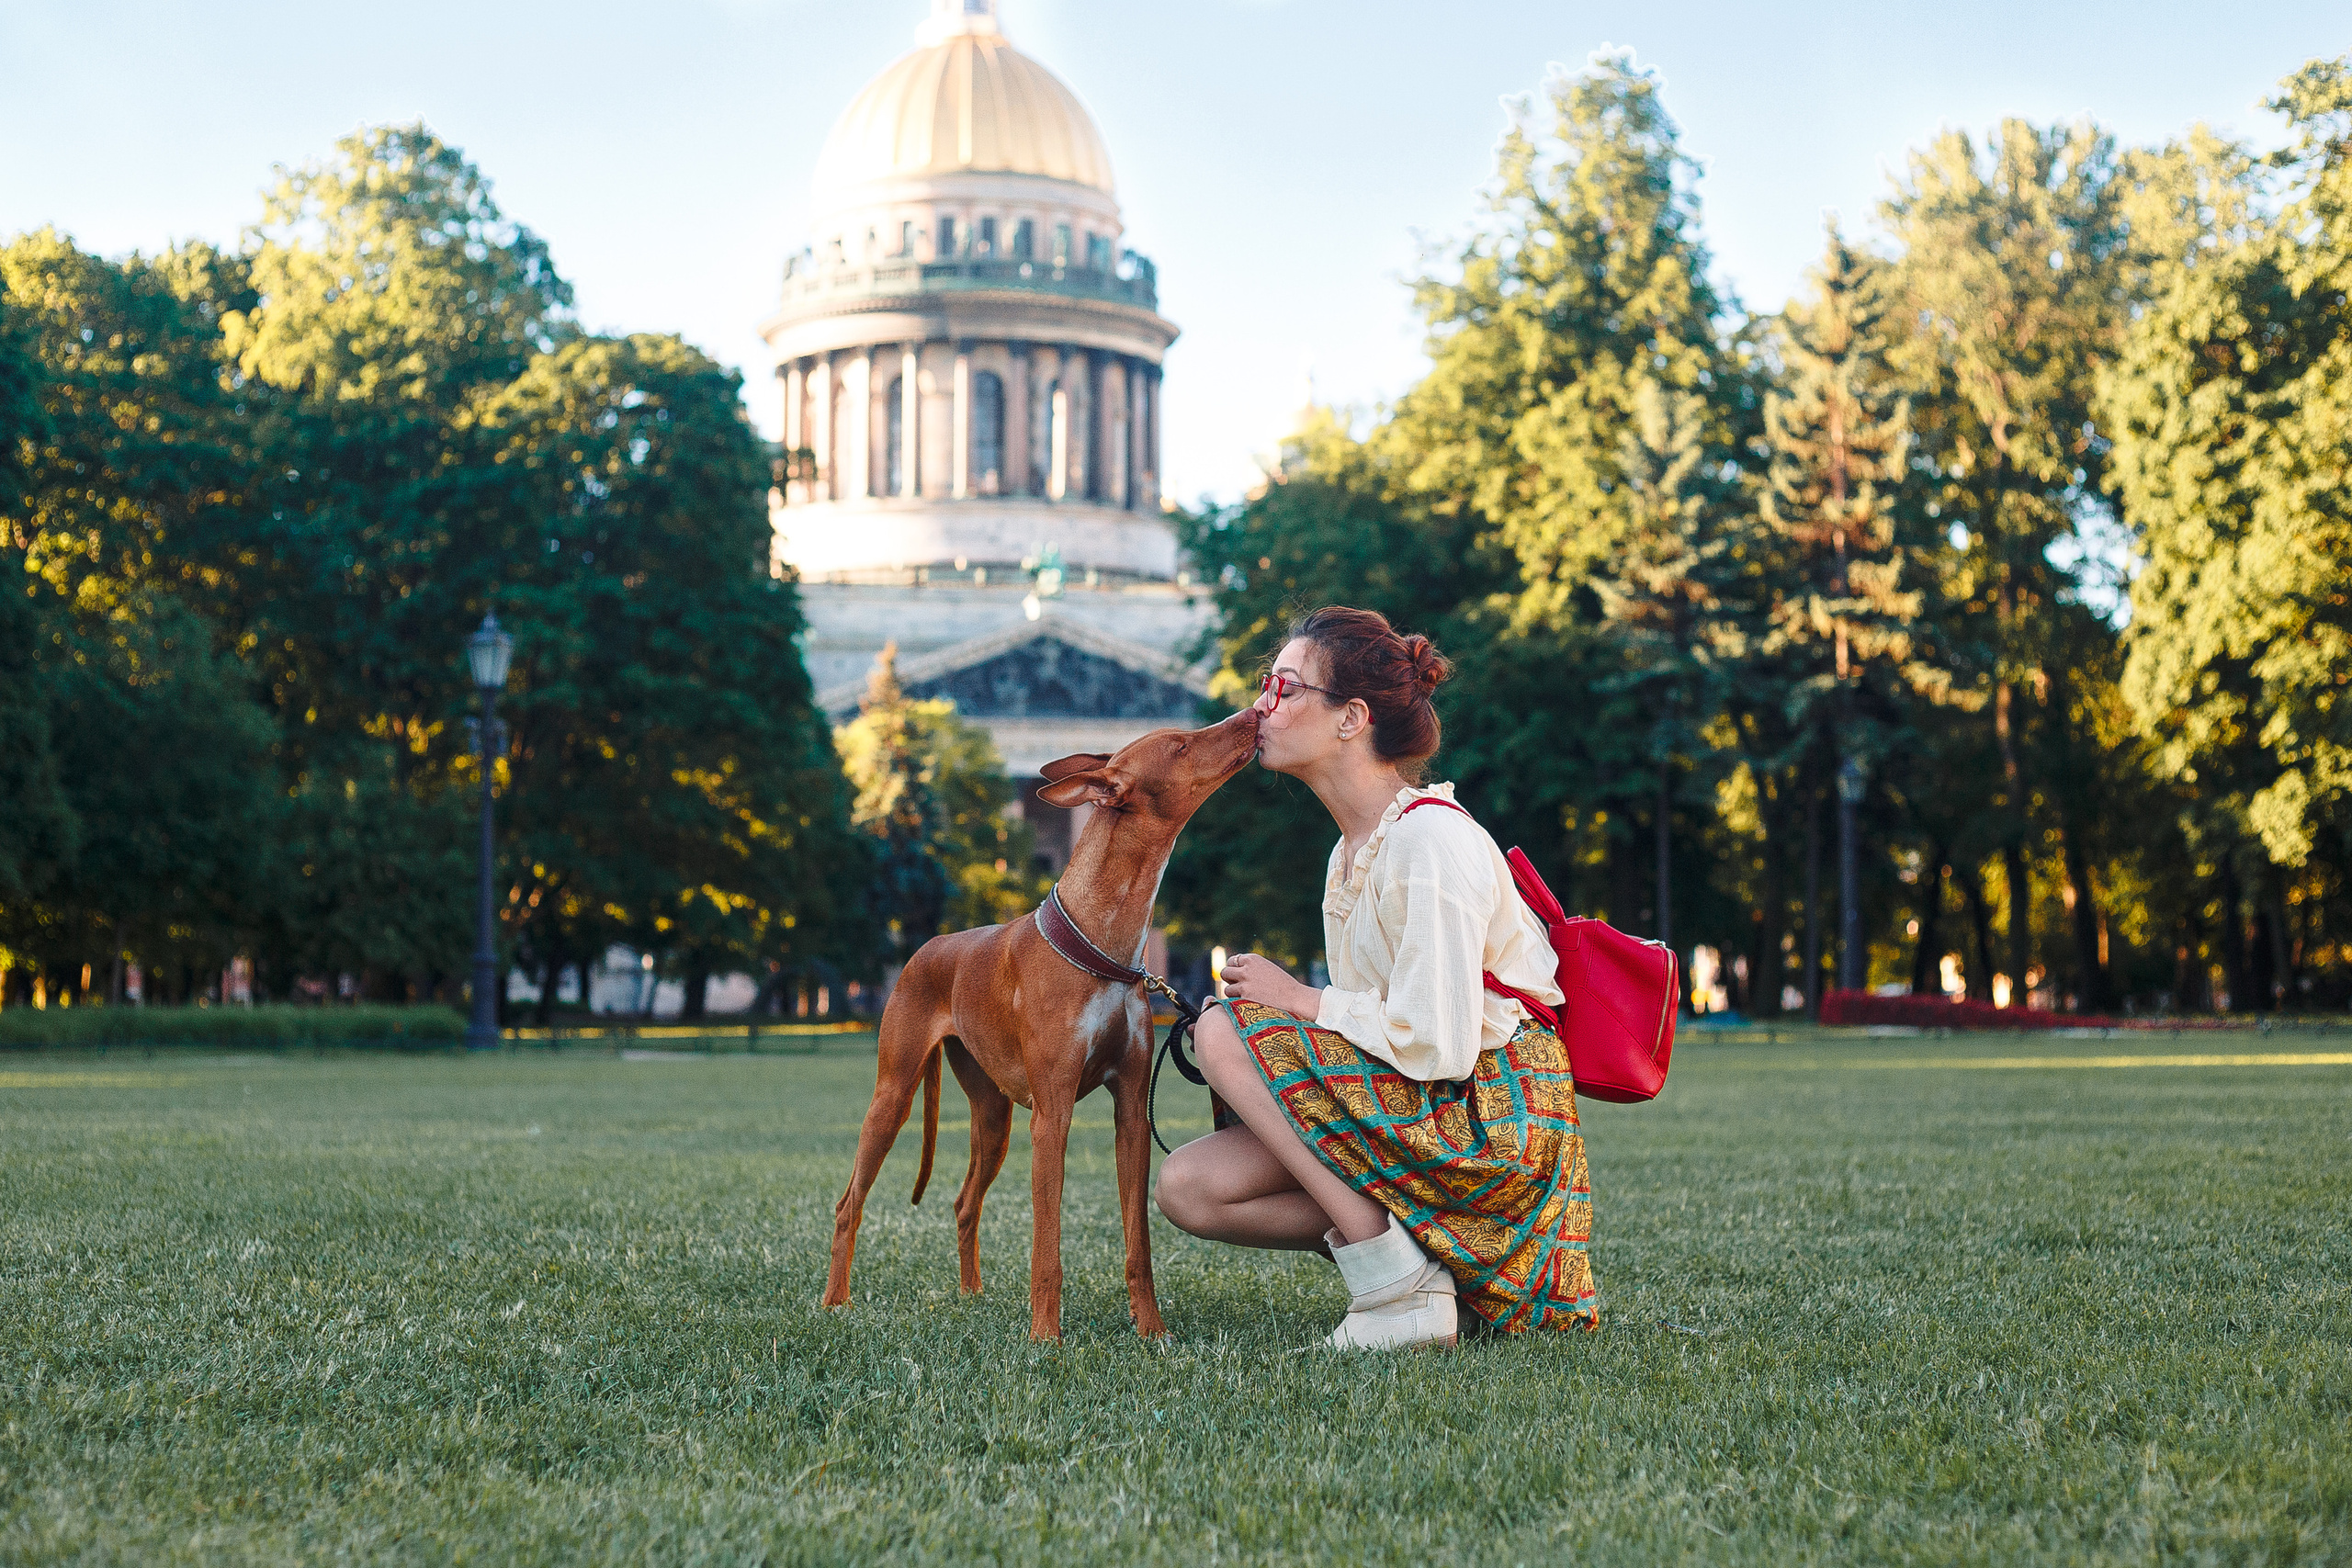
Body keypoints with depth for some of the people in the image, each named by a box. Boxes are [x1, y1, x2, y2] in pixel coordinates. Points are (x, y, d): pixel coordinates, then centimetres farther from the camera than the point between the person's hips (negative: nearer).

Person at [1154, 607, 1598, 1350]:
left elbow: (1438, 1045, -23)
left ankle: (1398, 1287, -15)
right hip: (1413, 1115, 9)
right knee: (1188, 1186, -4)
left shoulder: (1434, 840, -16)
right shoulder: (1351, 852, 14)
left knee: (1224, 1029, -18)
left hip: (1490, 1122, -9)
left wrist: (1300, 1000, -11)